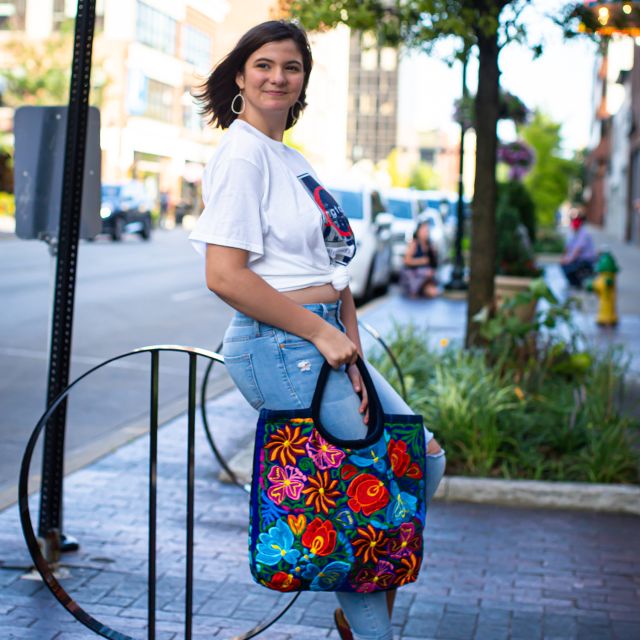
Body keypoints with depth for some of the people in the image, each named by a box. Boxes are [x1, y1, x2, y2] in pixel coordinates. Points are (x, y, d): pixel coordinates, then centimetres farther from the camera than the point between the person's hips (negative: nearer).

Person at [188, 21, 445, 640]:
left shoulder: (291, 160, 17)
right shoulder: (243, 154, -11)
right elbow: (224, 275, -20)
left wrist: (352, 351, 2)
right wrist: (322, 333, -16)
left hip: (323, 343, 10)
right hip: (280, 347, -10)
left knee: (423, 459, 13)